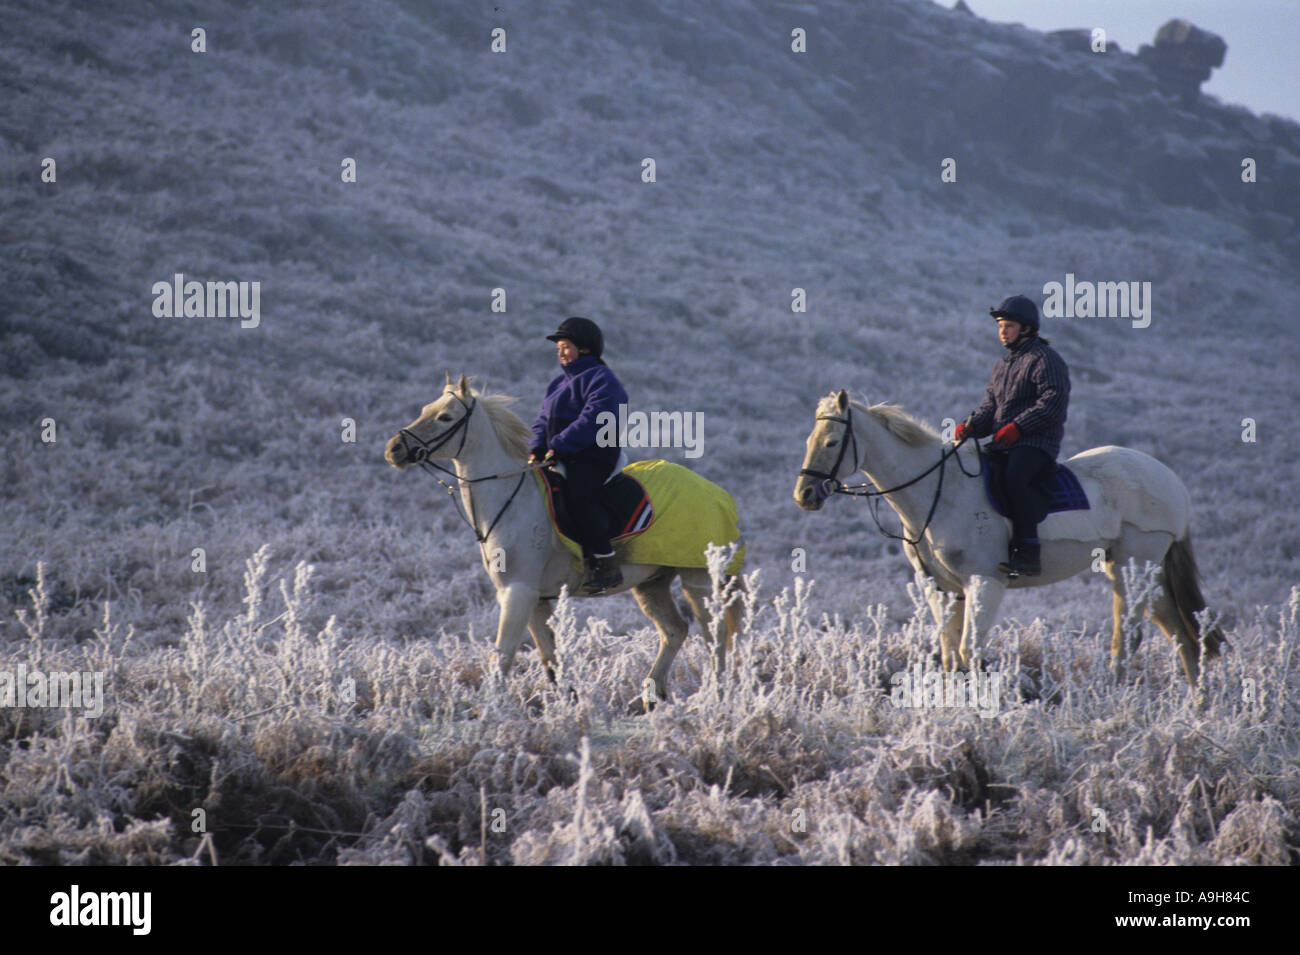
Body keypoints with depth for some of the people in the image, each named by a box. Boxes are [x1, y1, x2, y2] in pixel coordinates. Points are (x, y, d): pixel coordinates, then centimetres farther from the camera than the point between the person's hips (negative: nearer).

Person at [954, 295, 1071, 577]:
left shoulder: (1045, 359, -3)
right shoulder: (1002, 366, 23)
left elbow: (1053, 403, -14)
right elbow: (991, 407, 21)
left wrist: (1018, 426, -22)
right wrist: (971, 426, -1)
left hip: (1037, 442, -9)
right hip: (1003, 444, 9)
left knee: (1012, 479, -35)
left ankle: (1028, 553, -38)